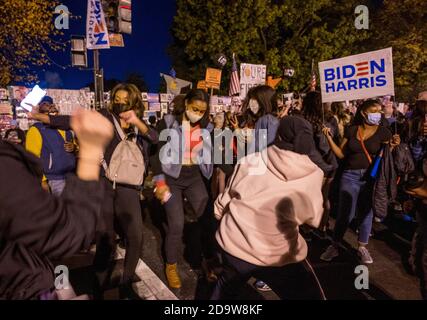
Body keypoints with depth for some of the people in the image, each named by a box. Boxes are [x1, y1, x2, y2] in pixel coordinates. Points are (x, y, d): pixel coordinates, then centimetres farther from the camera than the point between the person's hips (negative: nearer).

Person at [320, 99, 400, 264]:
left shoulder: (383, 132, -1)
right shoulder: (351, 130, 2)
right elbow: (341, 154, 3)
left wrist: (394, 145, -20)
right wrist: (329, 138, -5)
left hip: (371, 177, 0)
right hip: (350, 176, 0)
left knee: (366, 213, 11)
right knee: (345, 214, 0)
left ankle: (362, 247, 29)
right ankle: (334, 246, 17)